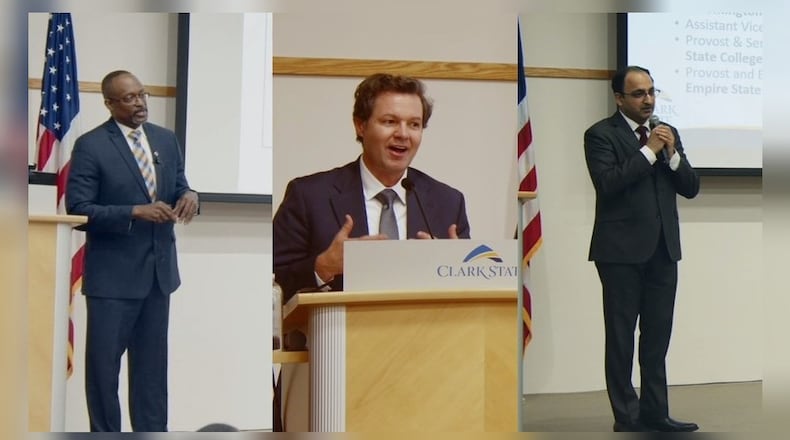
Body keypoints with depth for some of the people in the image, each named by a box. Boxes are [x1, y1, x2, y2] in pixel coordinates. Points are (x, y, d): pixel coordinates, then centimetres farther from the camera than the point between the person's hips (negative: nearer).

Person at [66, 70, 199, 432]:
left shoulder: (166, 139, 7)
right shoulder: (90, 146, -10)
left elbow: (177, 187, 14)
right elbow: (78, 209, -14)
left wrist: (188, 196, -11)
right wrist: (135, 212, -24)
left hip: (159, 269, 6)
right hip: (113, 273, -5)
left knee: (152, 361, 15)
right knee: (104, 362, 4)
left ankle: (152, 431, 25)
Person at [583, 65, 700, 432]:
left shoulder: (667, 133, 14)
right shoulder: (601, 134, -4)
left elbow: (691, 188, 10)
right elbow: (607, 184, -18)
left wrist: (671, 153, -7)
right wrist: (648, 150, -17)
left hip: (663, 249, 6)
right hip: (622, 250, -6)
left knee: (658, 337, 9)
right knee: (621, 337, 2)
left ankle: (655, 412, 18)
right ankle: (626, 417, 9)